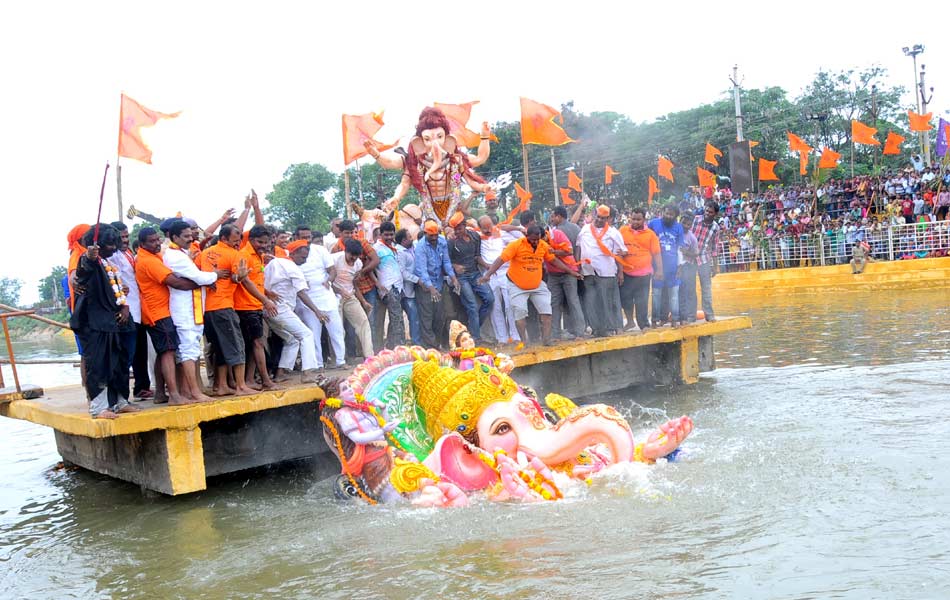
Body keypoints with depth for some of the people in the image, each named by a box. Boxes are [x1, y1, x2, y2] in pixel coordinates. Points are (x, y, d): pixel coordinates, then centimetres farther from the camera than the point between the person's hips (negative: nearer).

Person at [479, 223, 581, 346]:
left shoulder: (544, 245, -3)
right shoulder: (516, 245, -18)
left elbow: (554, 260, 11)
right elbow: (500, 260, -22)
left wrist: (571, 272, 13)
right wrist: (488, 274, -32)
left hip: (538, 285, 4)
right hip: (517, 286, -4)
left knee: (546, 310, -3)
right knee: (520, 313, -8)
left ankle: (546, 340, 2)